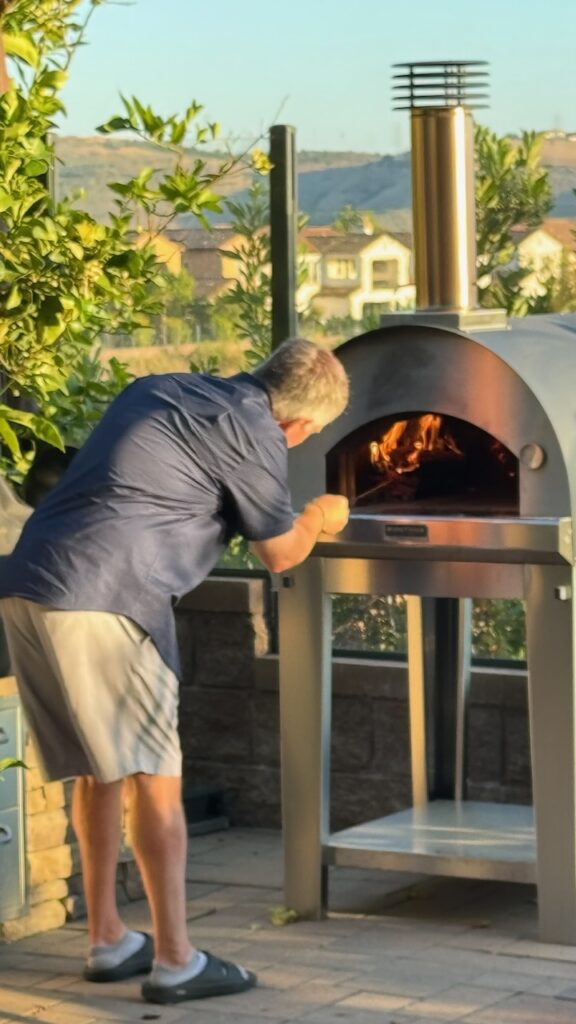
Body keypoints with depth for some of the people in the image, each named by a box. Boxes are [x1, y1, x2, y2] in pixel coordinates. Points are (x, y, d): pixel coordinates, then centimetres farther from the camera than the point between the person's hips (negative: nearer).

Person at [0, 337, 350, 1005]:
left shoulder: (157, 391, 21)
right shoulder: (253, 434, -3)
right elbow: (279, 554, 10)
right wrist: (319, 519, 30)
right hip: (103, 602, -8)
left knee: (96, 769, 17)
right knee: (153, 776, -2)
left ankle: (107, 942, 23)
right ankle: (174, 962, -1)